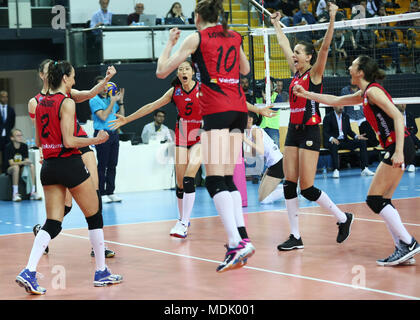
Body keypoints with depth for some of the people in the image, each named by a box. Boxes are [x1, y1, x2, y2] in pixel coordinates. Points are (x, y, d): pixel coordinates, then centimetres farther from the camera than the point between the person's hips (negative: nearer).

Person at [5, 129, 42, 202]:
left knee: (32, 166, -24)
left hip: (21, 169, 4)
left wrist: (28, 162, -26)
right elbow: (11, 163, -20)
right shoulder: (9, 147, -14)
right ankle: (15, 194, -35)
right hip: (10, 169, -4)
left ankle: (33, 192, -24)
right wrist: (23, 162, -34)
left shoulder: (24, 146, -1)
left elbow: (26, 159, 0)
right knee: (16, 167, -37)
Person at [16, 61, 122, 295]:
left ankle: (29, 272, -13)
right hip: (70, 164, -7)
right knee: (95, 216, 9)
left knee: (52, 223, 5)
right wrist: (96, 140, -8)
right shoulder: (67, 102, -12)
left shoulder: (41, 104, 9)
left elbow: (39, 141, 15)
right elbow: (69, 141, -17)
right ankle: (101, 272, 15)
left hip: (49, 167, 7)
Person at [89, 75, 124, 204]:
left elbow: (121, 116, 17)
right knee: (102, 165, -4)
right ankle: (101, 194, 0)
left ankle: (110, 192, 12)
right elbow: (103, 117, -15)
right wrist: (112, 102, -12)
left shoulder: (111, 98, 15)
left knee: (112, 165, 7)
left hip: (114, 134, 6)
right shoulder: (94, 100, -4)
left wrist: (120, 101, 7)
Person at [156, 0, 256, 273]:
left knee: (215, 180, -10)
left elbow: (162, 71, 6)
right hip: (239, 108, 6)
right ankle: (242, 237, 2)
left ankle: (236, 243, -24)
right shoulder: (233, 36, 18)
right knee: (228, 178, 12)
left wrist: (170, 43, 19)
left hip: (217, 110, -6)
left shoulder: (196, 38, 3)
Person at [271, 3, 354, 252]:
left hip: (310, 132, -8)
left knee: (307, 189, -9)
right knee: (289, 185, 1)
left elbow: (325, 46, -18)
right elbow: (285, 45, 25)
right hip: (293, 131, 8)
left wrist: (332, 18, -26)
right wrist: (276, 25, 33)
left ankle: (344, 218, 10)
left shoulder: (314, 73, -5)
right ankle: (296, 237, 5)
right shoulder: (297, 73, 13)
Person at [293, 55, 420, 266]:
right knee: (381, 201, 7)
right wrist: (306, 94, 33)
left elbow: (398, 117, -18)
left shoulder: (372, 91, -9)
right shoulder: (364, 94, 20)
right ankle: (403, 249, 4)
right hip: (394, 147, 9)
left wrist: (398, 152, -26)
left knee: (375, 200, -8)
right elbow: (335, 101, 33)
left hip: (399, 146, -9)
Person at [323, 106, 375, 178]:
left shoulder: (346, 117, 15)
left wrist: (357, 136, -3)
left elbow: (349, 131, 17)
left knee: (362, 142, -14)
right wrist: (332, 138, -29)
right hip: (333, 141, -5)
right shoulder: (328, 117, -1)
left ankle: (364, 169, -19)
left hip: (344, 141, 5)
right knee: (334, 145, -41)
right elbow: (325, 133, -8)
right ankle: (336, 170, -38)